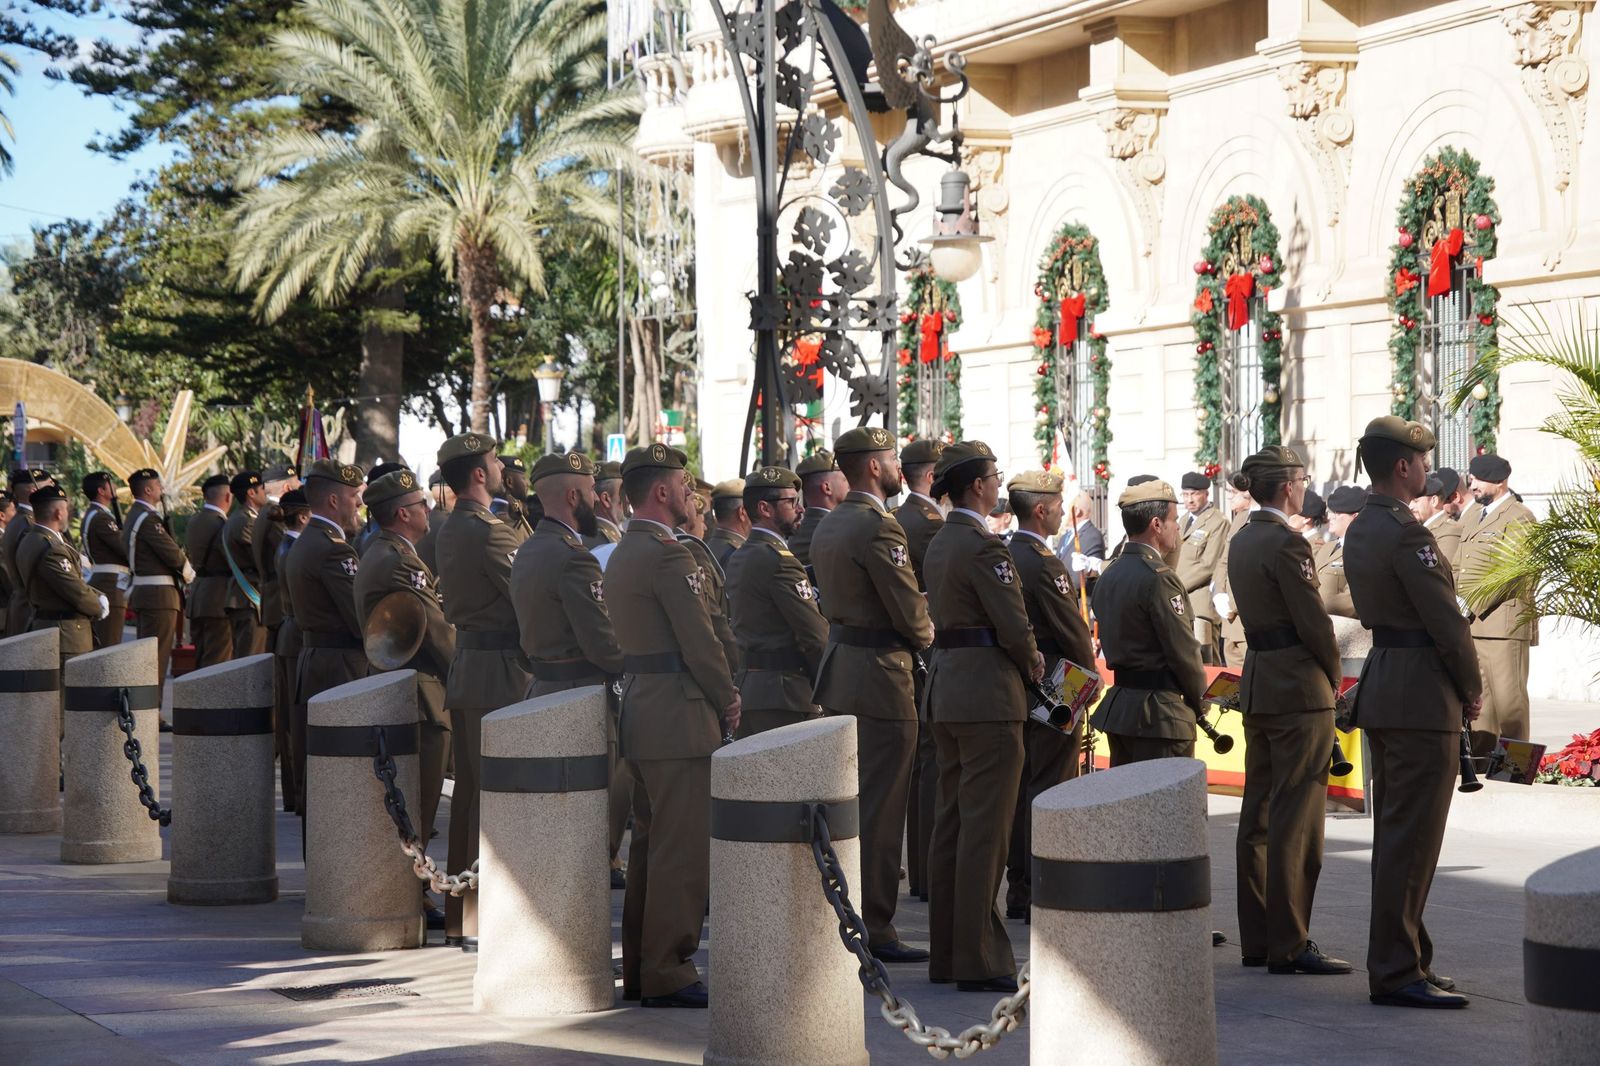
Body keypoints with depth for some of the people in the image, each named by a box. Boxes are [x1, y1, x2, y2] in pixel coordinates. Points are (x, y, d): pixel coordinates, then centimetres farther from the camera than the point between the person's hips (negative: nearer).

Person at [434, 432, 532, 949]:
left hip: (468, 667, 10)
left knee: (470, 791, 13)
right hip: (500, 675, -10)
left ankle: (461, 914, 19)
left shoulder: (452, 529, 14)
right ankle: (483, 920, -4)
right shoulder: (489, 532, -17)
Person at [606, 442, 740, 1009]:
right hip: (680, 715, -10)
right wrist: (729, 702, -3)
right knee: (682, 850, -6)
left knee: (649, 845, 15)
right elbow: (699, 642, -17)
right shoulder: (669, 554, -15)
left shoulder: (621, 554, 16)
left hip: (641, 706, 10)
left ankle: (639, 969, 21)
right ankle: (668, 974, -4)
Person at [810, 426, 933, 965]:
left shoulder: (828, 525, 13)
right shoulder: (878, 527, -17)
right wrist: (925, 636, 4)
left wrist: (911, 631, 10)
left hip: (838, 673, 10)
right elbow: (909, 611, -18)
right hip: (879, 677, -10)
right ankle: (874, 929, -1)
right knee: (879, 809, -4)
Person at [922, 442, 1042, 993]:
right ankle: (977, 959, -4)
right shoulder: (983, 545, -15)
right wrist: (1030, 660, 2)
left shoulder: (940, 543, 14)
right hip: (987, 690, -10)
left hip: (946, 686, 10)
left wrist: (1021, 656, 9)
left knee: (950, 822, 13)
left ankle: (945, 952, 18)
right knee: (985, 828, -6)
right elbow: (1014, 625, -18)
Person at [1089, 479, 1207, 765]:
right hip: (1161, 715, -9)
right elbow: (1184, 651, -15)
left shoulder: (1108, 577, 10)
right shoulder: (1159, 578, -16)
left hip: (1117, 706, 9)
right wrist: (1200, 702, 2)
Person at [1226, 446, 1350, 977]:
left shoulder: (1241, 542, 13)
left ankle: (1256, 938, 17)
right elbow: (1314, 621, -16)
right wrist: (1333, 676, 1)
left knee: (1258, 814, 12)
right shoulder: (1287, 543, -15)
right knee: (1295, 820, -7)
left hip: (1257, 685, 9)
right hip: (1299, 689, -9)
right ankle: (1289, 945, -6)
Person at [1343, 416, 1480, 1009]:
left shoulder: (1359, 530, 13)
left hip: (1382, 686, 10)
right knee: (1411, 835, -8)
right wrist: (1472, 689, -2)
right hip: (1422, 695, -10)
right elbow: (1445, 621, -18)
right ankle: (1395, 973, -6)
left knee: (1395, 831, 15)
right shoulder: (1405, 533, -17)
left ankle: (1403, 958, 23)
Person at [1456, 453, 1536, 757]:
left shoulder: (1518, 518, -6)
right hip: (1470, 624, 8)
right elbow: (1459, 565, 22)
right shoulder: (1472, 514, 20)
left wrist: (1473, 606, -16)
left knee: (1507, 695, -5)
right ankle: (1481, 752, 12)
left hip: (1503, 621, -8)